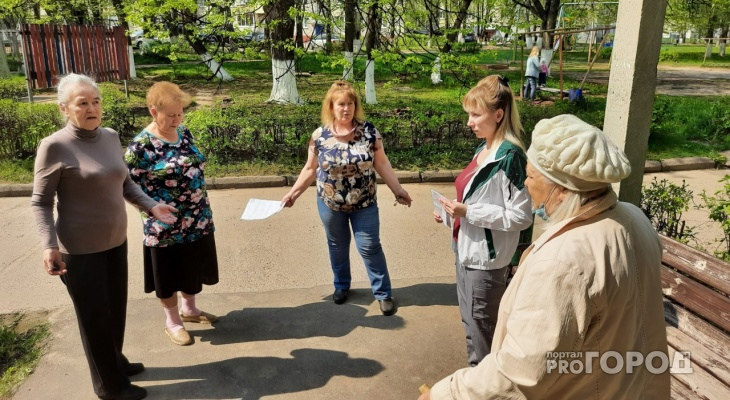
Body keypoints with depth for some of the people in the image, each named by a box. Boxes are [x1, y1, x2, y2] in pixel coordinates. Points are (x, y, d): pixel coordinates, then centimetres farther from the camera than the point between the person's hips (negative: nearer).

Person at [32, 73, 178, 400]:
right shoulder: (54, 146, -17)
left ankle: (116, 362, 44)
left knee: (116, 309, 20)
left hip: (116, 241, 6)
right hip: (80, 249, -6)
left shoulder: (110, 137, 2)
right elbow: (40, 202, -11)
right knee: (94, 316, 9)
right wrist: (49, 245, -21)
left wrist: (151, 206, 0)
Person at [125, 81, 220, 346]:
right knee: (169, 274, 12)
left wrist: (203, 210, 14)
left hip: (198, 219, 6)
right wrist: (155, 211, -18)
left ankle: (189, 309, 44)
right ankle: (172, 321, 33)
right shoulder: (140, 146, -18)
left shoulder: (184, 133, 1)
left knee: (193, 267, 21)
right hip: (166, 225, -6)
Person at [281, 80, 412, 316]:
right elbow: (311, 169, 2)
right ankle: (341, 286, 40)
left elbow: (381, 163, -4)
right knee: (337, 246, 18)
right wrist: (293, 193, 2)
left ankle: (383, 293, 20)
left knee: (370, 248, 4)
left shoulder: (368, 131, -10)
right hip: (330, 204, 1)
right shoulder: (319, 136, -9)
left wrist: (398, 190, -6)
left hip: (364, 204, -1)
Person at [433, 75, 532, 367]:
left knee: (480, 333, 7)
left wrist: (468, 212, -23)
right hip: (467, 252, 10)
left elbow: (521, 217, -22)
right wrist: (454, 211, 3)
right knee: (471, 325, 23)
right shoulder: (483, 148, 7)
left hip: (487, 259, -9)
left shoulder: (510, 157, -21)